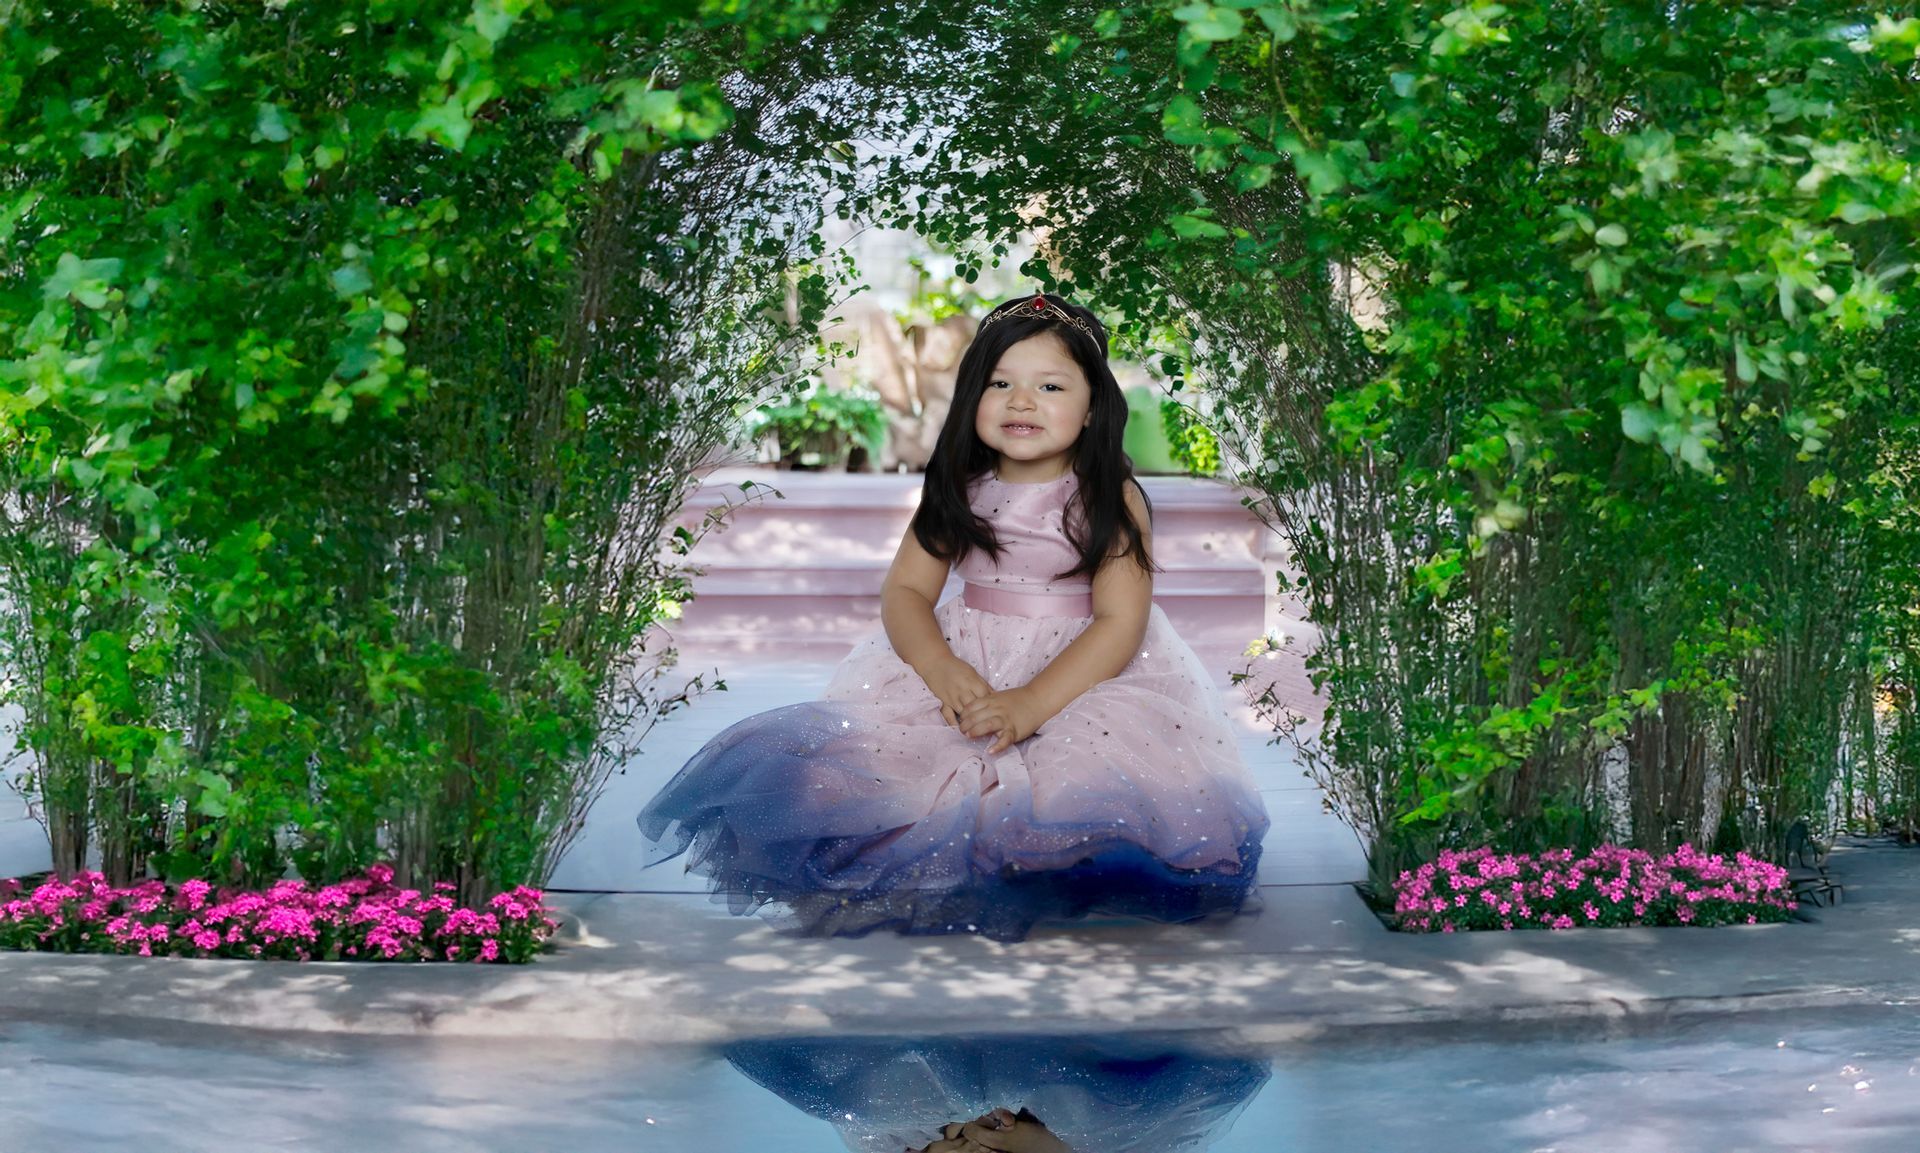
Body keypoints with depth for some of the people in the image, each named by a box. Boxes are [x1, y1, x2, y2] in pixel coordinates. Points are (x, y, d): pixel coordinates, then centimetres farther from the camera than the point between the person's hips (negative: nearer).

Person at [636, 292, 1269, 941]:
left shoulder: (1112, 499, -7)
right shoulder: (959, 491, 5)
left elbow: (1120, 624, -15)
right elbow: (905, 589, 3)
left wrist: (1032, 703, -27)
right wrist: (941, 668, -19)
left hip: (1083, 668, -3)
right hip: (962, 660, 4)